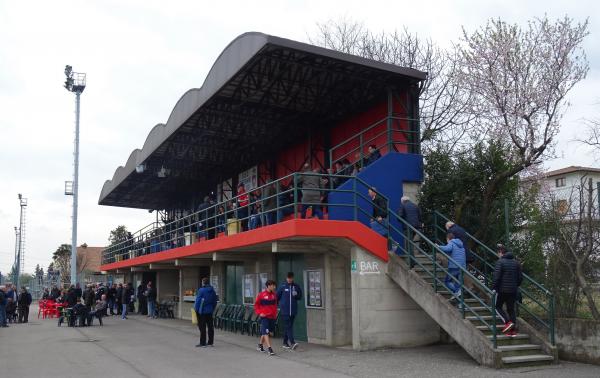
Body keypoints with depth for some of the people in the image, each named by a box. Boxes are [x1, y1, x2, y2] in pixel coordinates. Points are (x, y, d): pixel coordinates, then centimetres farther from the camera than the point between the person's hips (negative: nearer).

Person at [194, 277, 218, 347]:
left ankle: (202, 343, 1)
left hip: (202, 311, -6)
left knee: (202, 327, -1)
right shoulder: (212, 291, 7)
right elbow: (215, 301, 12)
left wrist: (196, 309, -3)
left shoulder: (201, 290, -13)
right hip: (210, 311, 6)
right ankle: (210, 342, 16)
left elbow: (198, 301, -13)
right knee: (210, 326, 10)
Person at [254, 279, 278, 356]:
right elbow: (256, 304, -3)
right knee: (266, 332, -8)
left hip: (272, 317, 6)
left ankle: (260, 345, 31)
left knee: (265, 332, 15)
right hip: (264, 317, -6)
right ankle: (269, 348, -11)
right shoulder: (261, 294, -10)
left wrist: (275, 313, 9)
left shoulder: (274, 295, 5)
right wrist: (259, 313, -10)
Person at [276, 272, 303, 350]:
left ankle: (285, 343, 21)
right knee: (288, 326, -12)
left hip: (293, 310, 3)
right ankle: (292, 342, -19)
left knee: (288, 326, 11)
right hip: (285, 310, -3)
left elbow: (300, 297, 13)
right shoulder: (283, 286, -1)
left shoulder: (296, 286, 6)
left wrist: (296, 295, -6)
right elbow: (277, 297, 6)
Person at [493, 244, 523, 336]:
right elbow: (520, 277, 9)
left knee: (498, 306, 9)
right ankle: (513, 329, 8)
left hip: (502, 290, -6)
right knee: (511, 309, 11)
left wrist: (494, 288, -9)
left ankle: (508, 322, -9)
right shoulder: (516, 262, 9)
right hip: (513, 291, 6)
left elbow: (496, 277, -17)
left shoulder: (500, 262, -11)